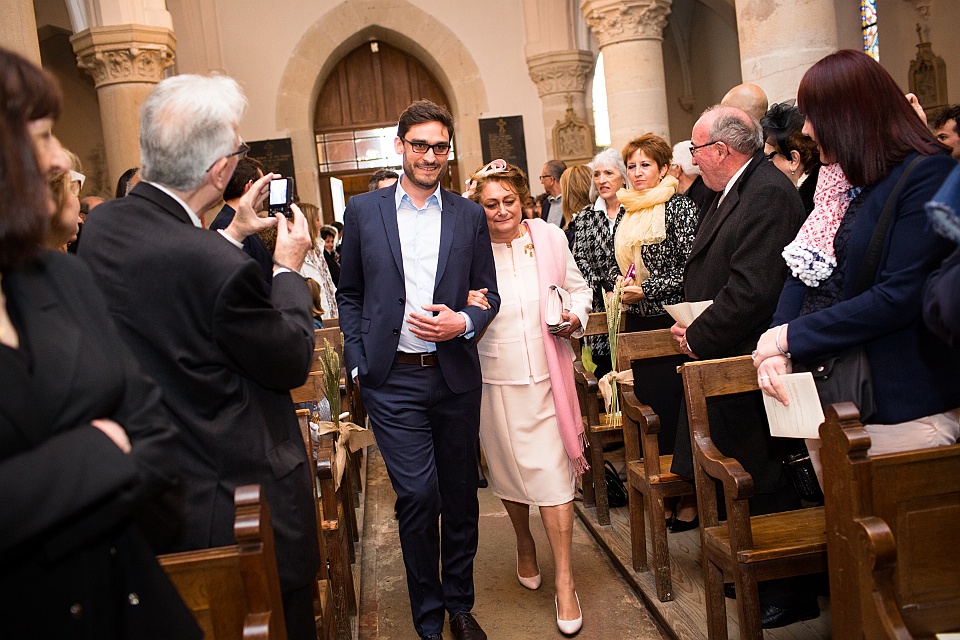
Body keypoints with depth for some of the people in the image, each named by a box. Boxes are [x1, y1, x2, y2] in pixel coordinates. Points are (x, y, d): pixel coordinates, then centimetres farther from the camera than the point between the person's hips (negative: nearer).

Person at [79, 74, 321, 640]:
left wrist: (234, 234, 13)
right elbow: (293, 362, -16)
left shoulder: (101, 225, -6)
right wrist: (289, 269, -3)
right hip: (248, 500, -8)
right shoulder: (221, 270, -31)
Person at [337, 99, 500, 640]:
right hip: (392, 379, -1)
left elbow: (489, 294, 9)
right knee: (417, 494, -5)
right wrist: (358, 360, -1)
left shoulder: (470, 216, 6)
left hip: (456, 377, 2)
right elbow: (349, 293, 9)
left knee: (460, 495, 12)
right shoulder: (363, 210, 4)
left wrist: (462, 323, -11)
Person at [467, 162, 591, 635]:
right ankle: (524, 545, 43)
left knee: (552, 472, -2)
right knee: (508, 469, 14)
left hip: (546, 375, 0)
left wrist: (575, 316, -8)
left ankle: (564, 580, 10)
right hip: (495, 379, 0)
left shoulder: (550, 237, -1)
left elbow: (577, 288, 11)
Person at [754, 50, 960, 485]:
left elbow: (899, 296, -20)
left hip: (900, 406, -7)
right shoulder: (843, 182, 13)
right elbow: (803, 274, 8)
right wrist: (775, 346, -9)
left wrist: (789, 336, -16)